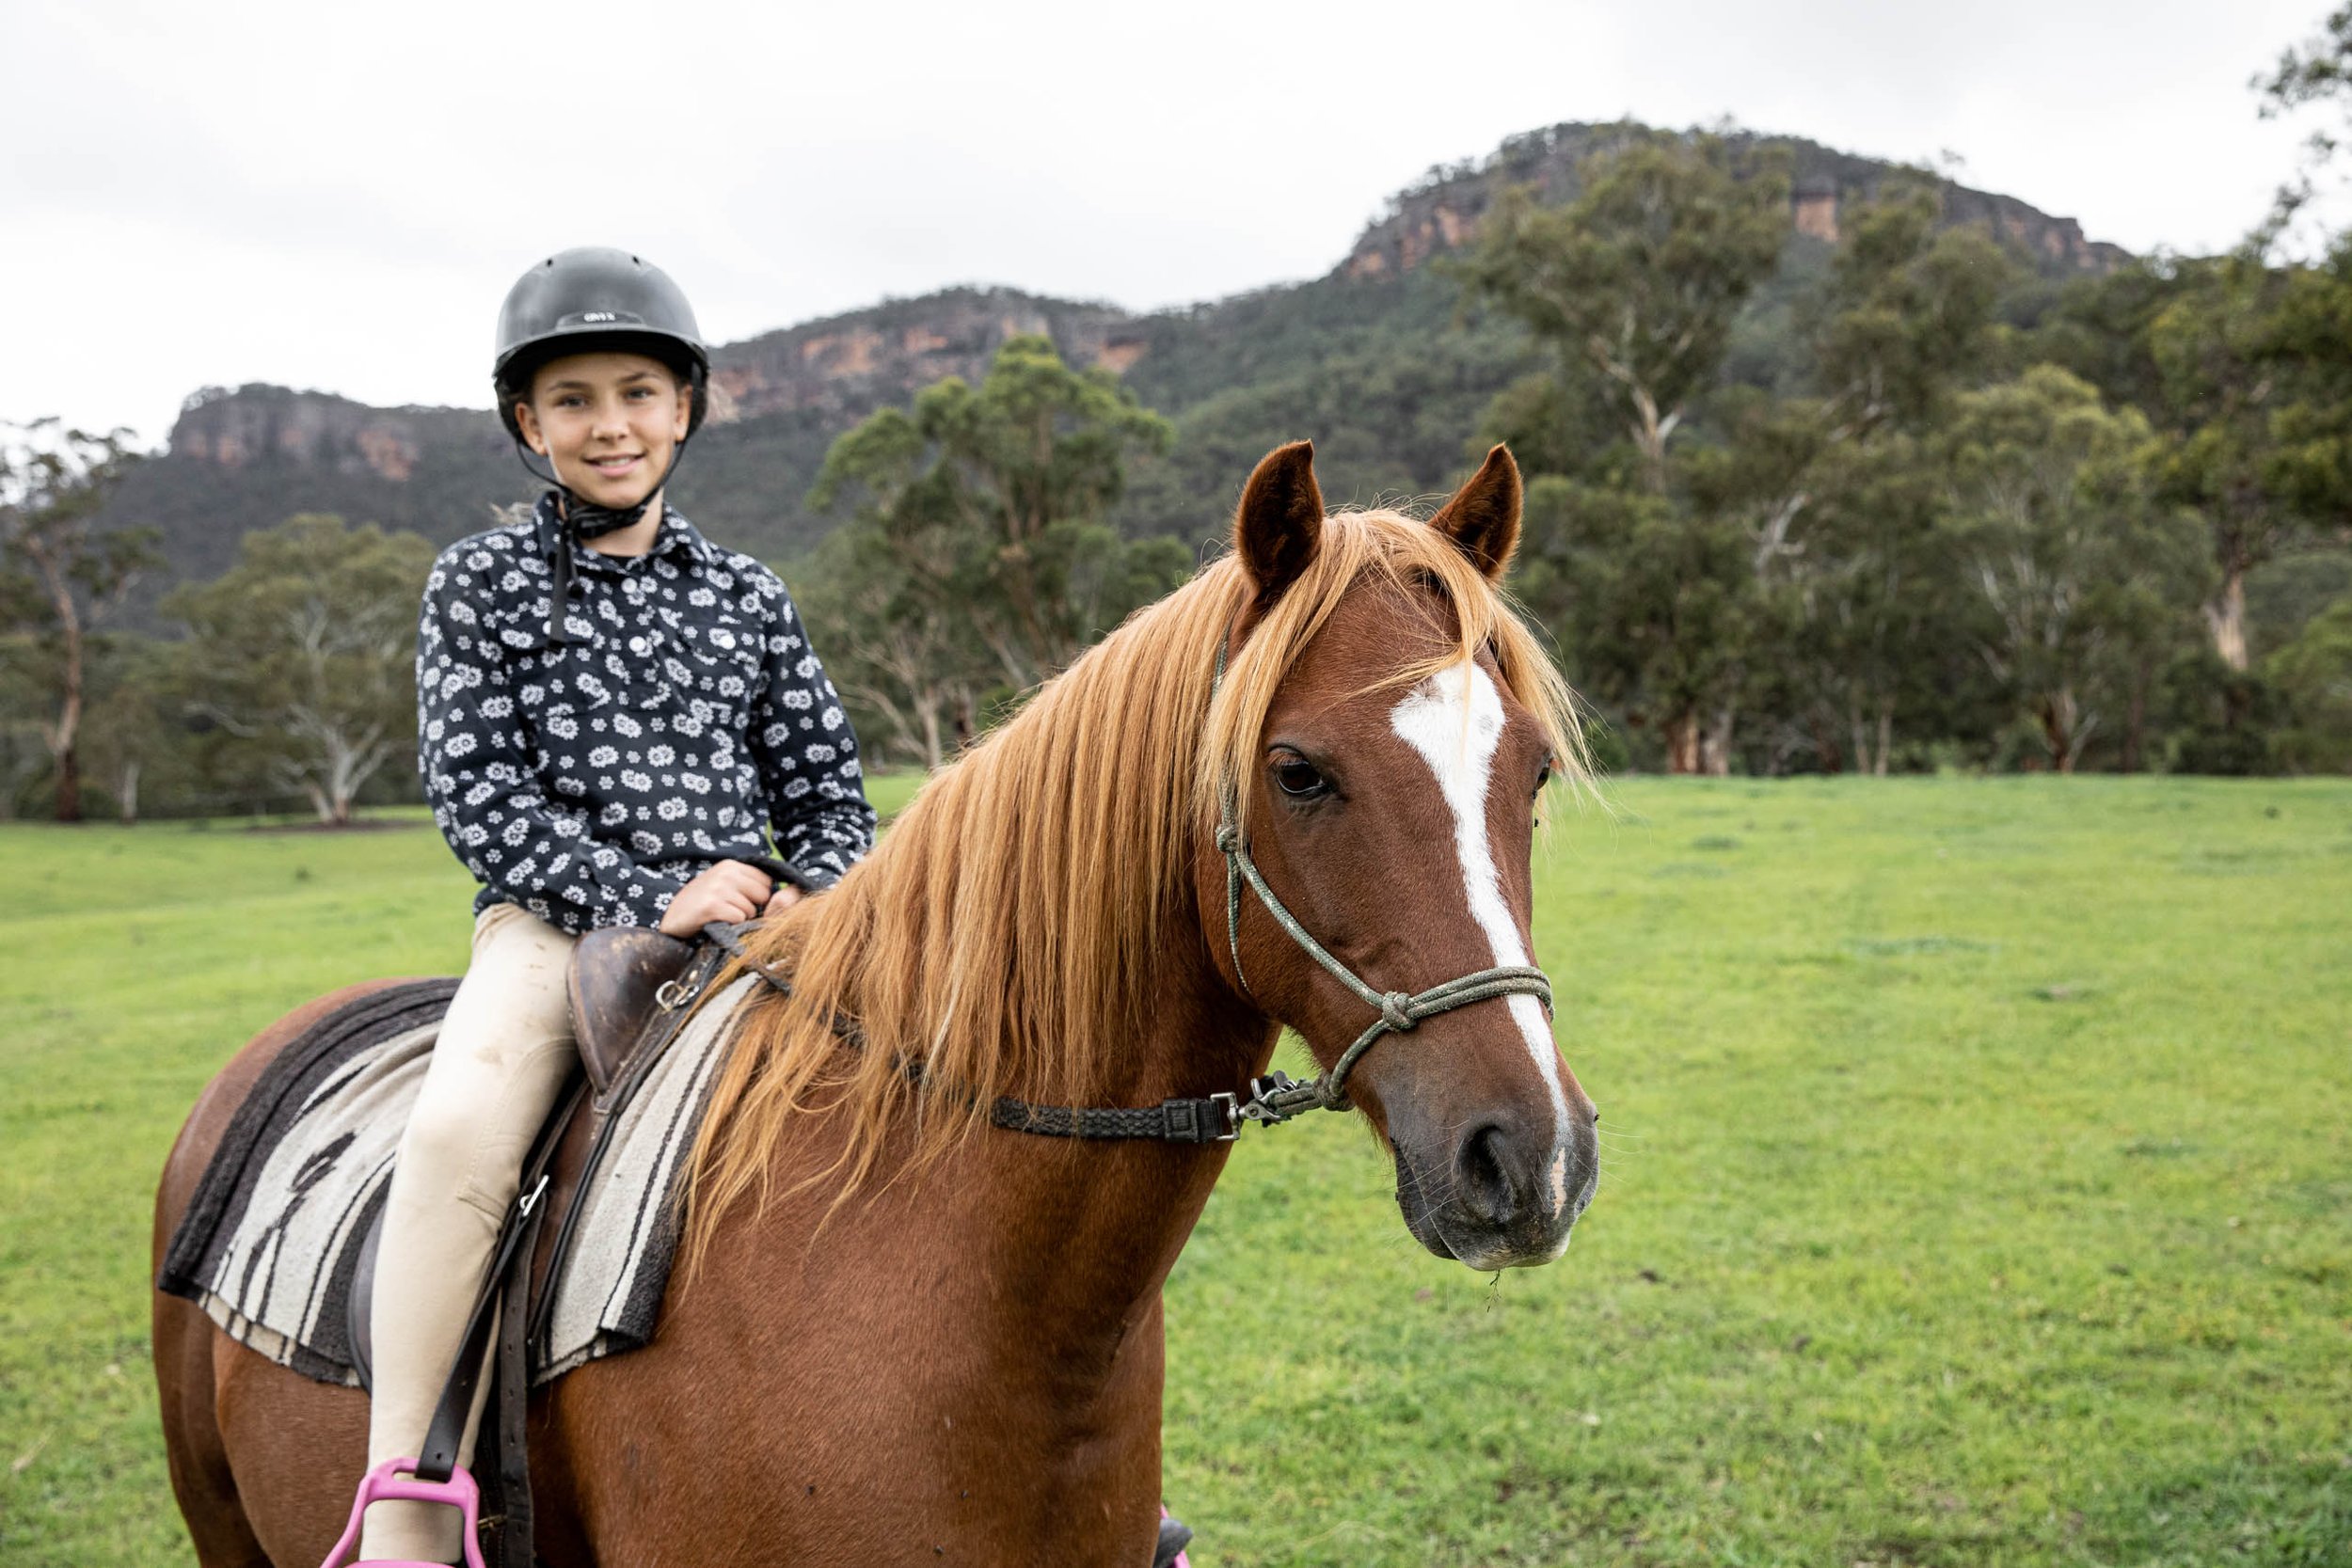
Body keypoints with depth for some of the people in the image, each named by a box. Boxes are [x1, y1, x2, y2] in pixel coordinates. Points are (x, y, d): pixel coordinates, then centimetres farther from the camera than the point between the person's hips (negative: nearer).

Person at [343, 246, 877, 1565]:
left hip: (743, 937, 3)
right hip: (552, 926, -2)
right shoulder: (481, 582, 6)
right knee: (458, 1129, -32)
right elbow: (479, 797, -3)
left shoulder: (749, 598, 13)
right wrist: (654, 897, -14)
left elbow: (826, 793, 14)